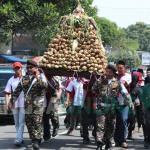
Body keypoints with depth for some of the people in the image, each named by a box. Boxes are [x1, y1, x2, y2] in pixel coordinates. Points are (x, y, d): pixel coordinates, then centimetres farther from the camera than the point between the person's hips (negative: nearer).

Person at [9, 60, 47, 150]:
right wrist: (12, 100, 12)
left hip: (38, 104, -5)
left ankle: (37, 141, -10)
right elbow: (17, 90, 15)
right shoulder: (24, 78, 12)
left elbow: (45, 85, -18)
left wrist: (37, 78, -22)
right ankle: (33, 140, 16)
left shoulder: (40, 76, 0)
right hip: (27, 104, 5)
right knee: (29, 123, 6)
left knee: (37, 123, -9)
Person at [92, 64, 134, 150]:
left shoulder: (118, 83, 3)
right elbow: (93, 90, 12)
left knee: (110, 127, 8)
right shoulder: (101, 81, 10)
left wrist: (130, 102, -17)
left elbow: (125, 94, -3)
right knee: (100, 126, -10)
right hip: (101, 107, 0)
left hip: (112, 108, 0)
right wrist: (98, 83, -3)